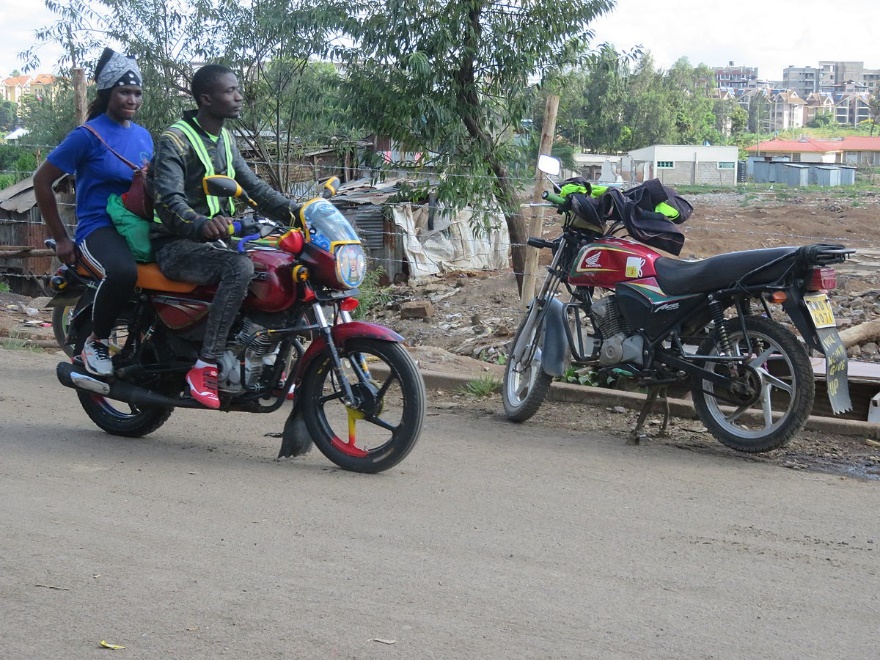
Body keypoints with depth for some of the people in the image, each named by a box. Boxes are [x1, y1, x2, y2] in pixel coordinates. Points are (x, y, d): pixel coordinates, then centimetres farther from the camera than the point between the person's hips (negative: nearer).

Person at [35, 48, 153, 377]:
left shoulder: (144, 136, 15)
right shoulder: (87, 135, -5)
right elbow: (42, 180, -3)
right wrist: (61, 238, -4)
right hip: (99, 227, -7)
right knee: (123, 271, -38)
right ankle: (96, 341, -14)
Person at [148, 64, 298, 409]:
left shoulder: (225, 140, 15)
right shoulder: (174, 140, -12)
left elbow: (253, 186, 15)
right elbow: (168, 200, -25)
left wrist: (295, 211, 0)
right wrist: (201, 225, -45)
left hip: (213, 242, 8)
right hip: (176, 246, -8)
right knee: (240, 267, -35)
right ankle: (204, 367, -36)